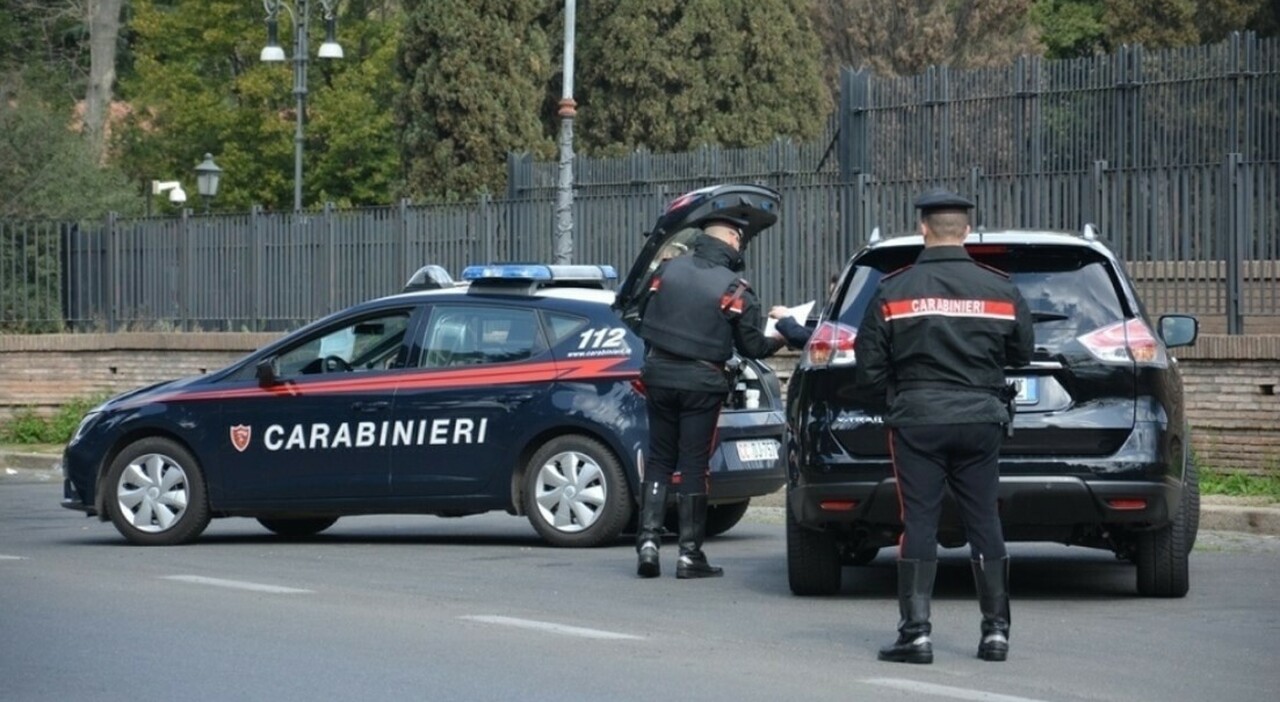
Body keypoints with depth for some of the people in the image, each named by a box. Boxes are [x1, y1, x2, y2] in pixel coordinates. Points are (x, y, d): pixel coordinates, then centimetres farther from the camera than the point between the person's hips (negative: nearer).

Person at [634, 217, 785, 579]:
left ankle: (648, 540, 1)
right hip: (701, 382, -3)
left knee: (659, 460, 12)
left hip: (659, 375, 3)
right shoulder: (734, 289, -10)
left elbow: (643, 318, 9)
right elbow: (752, 346, -6)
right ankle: (690, 554, 4)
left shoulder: (667, 270, 2)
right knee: (693, 466, 2)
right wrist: (779, 338, 13)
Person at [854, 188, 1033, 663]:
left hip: (917, 419, -2)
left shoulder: (894, 290, -4)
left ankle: (916, 633, -5)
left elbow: (869, 367, -2)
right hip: (981, 418, 2)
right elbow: (1022, 354, 11)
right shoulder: (1000, 289, 2)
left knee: (918, 524, 0)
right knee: (984, 522, 9)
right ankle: (995, 631, 10)